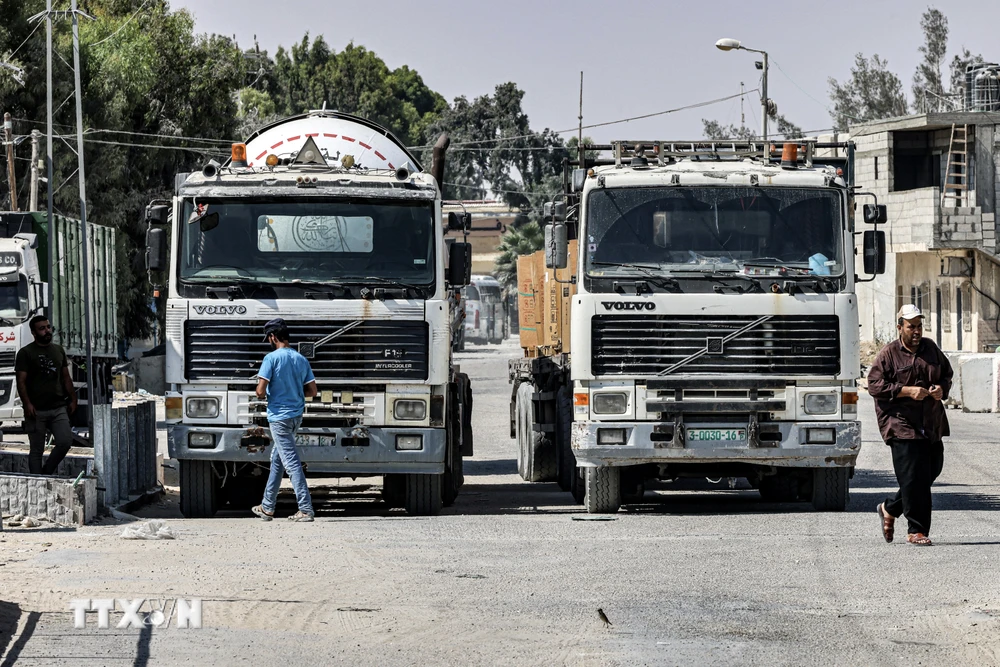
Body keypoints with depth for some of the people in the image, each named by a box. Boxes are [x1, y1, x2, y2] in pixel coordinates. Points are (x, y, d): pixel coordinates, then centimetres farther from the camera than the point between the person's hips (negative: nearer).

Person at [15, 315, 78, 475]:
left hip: (59, 408, 4)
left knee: (65, 441, -11)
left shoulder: (59, 350, 14)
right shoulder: (25, 353, -2)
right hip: (36, 410, -4)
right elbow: (21, 381, -8)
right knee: (36, 450, 0)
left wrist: (73, 399, 12)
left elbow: (66, 377, 19)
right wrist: (27, 403, -18)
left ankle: (47, 472, 10)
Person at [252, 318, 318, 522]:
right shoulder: (301, 360, 6)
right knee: (277, 460, 18)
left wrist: (263, 395, 5)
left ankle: (306, 509, -13)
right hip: (297, 416, 7)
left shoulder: (272, 358, -13)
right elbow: (312, 391, 8)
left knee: (292, 463, -8)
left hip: (279, 417, -7)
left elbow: (260, 392, -17)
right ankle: (267, 508, 25)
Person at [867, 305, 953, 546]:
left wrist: (942, 388, 1)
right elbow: (874, 385, -9)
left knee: (931, 471, 9)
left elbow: (947, 374, 24)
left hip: (932, 425, 6)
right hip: (902, 425, -6)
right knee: (913, 478, -10)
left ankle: (890, 509, 29)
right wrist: (907, 391, -17)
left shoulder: (931, 349, 13)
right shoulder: (889, 354, -3)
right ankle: (916, 530, -4)